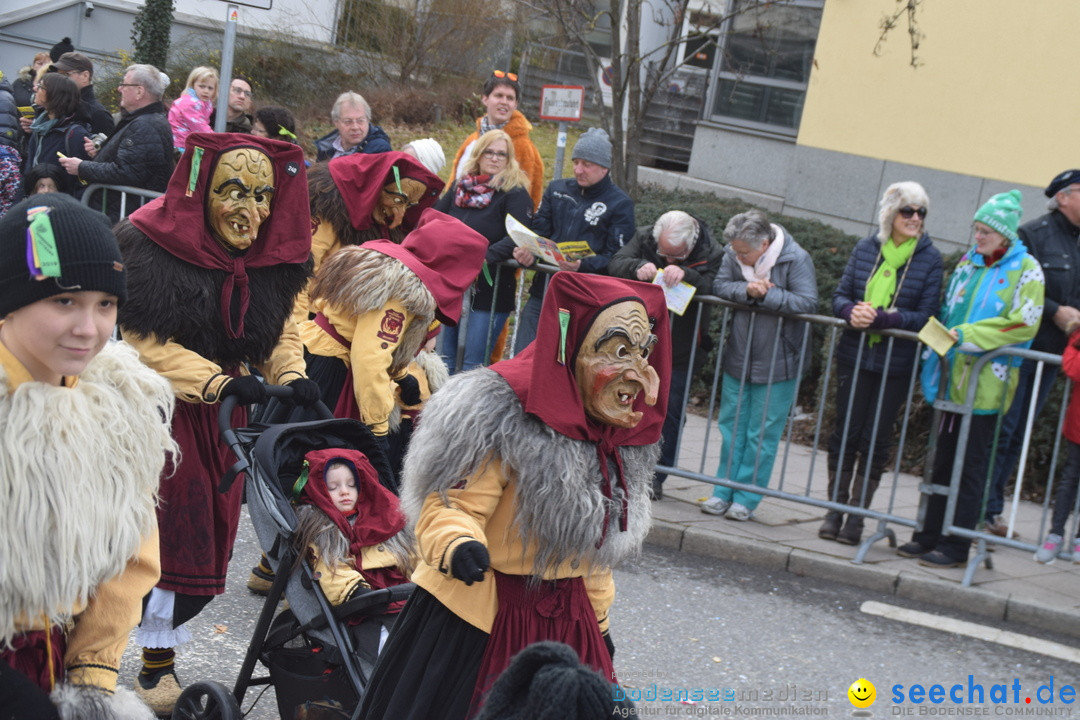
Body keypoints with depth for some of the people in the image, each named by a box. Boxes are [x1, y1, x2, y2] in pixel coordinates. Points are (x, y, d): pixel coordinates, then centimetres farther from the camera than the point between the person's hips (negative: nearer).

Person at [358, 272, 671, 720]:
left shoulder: (620, 438, 6)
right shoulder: (506, 420, -19)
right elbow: (450, 506, -22)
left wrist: (599, 620, 23)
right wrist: (458, 545, -44)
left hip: (564, 626, 6)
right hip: (478, 618, -6)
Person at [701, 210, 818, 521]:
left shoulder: (796, 259, -15)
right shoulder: (734, 255, -2)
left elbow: (807, 303, -21)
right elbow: (719, 286, -5)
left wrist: (766, 294, -23)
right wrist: (747, 290, -23)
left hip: (778, 365, -5)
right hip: (738, 359, 5)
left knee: (762, 434, 1)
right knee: (731, 428, 10)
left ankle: (746, 499, 9)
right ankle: (723, 492, 19)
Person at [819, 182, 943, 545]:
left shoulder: (930, 259, -4)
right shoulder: (866, 249, 4)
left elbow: (925, 316, -8)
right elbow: (840, 295, 8)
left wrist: (881, 318, -21)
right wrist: (852, 311, -15)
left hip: (896, 363, -2)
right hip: (855, 356, 2)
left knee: (875, 438, 3)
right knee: (845, 431, 5)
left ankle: (857, 515, 12)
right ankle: (835, 508, 16)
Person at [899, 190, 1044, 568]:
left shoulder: (1026, 270, -5)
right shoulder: (969, 262, 12)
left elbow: (1023, 324, -14)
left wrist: (967, 335, -17)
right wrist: (936, 356, 9)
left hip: (987, 383, -6)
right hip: (955, 377, 6)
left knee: (971, 466, 0)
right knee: (944, 460, 11)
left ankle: (956, 544, 5)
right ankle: (930, 534, 19)